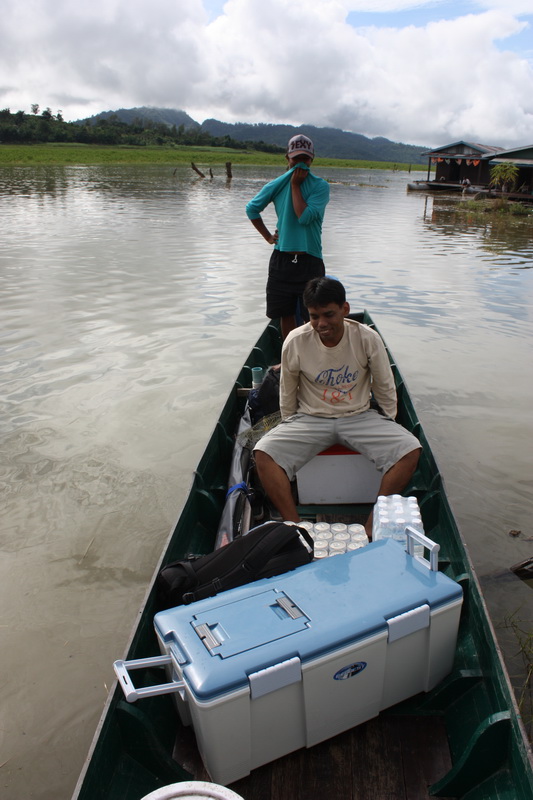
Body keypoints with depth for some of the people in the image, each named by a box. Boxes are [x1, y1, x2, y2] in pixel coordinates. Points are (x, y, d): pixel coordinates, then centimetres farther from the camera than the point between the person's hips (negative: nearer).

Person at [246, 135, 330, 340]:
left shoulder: (320, 186, -4)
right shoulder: (277, 185, 5)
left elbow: (305, 217, -19)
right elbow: (252, 209, 17)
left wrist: (296, 185, -11)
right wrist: (267, 236, 9)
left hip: (310, 259, -3)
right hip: (282, 259, 3)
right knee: (286, 313, 11)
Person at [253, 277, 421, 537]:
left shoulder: (368, 338, -12)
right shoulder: (296, 342, -12)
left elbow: (385, 388, 3)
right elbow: (287, 393, 4)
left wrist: (389, 428, 8)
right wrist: (290, 431, 10)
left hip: (359, 416, 1)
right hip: (310, 418, 0)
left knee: (411, 448, -24)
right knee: (264, 452, -27)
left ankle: (372, 525, -17)